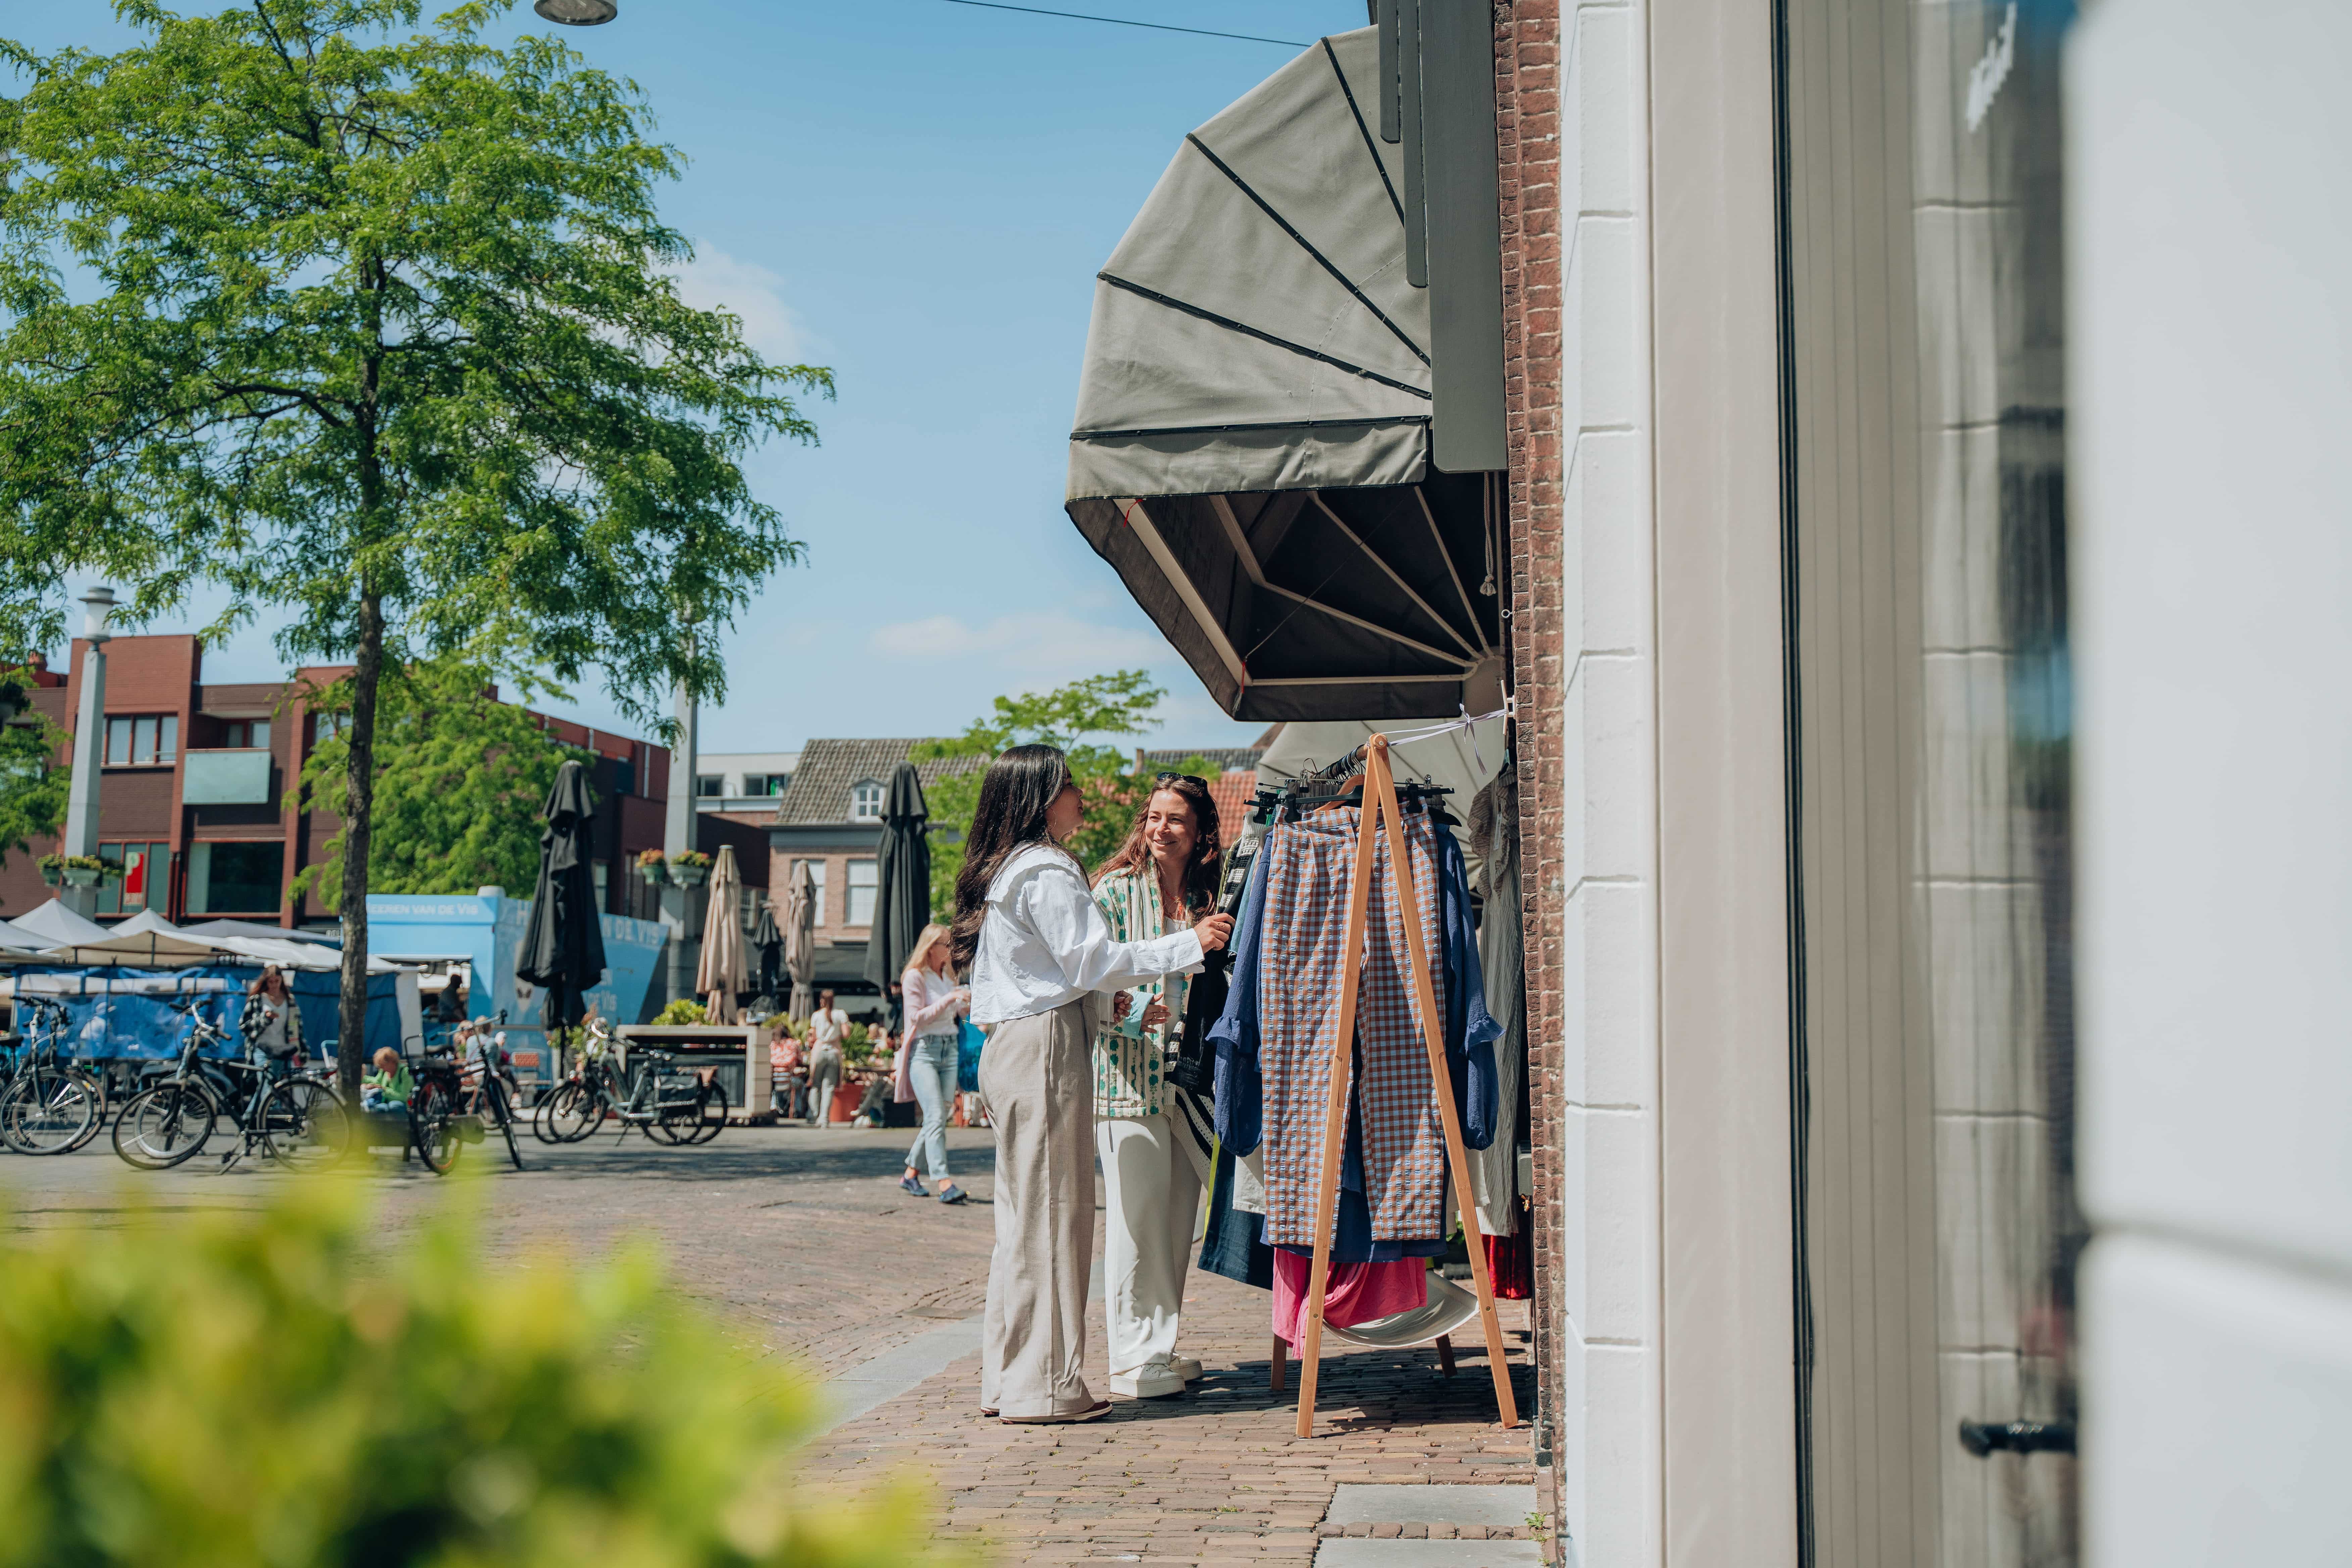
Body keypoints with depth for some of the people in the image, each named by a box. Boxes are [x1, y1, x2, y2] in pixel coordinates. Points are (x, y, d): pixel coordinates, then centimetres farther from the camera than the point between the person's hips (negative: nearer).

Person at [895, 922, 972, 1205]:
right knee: (936, 1118, -16)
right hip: (923, 1051, -7)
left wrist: (969, 999, 4)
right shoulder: (915, 977, -5)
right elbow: (918, 1016, -13)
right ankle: (945, 1185, -23)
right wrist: (949, 999, -20)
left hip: (949, 1049, 7)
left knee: (938, 1118, 6)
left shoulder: (949, 977, 15)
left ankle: (911, 1175, 20)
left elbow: (963, 1013, 23)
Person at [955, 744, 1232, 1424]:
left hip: (1010, 1048, 10)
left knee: (1023, 1215, 12)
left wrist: (1100, 1001, 26)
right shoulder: (1046, 871, -11)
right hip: (1046, 1045, -10)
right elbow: (1093, 960, -15)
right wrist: (1191, 943, -14)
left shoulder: (999, 872, 20)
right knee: (1053, 1214, -6)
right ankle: (1046, 1386, -2)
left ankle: (1007, 1380, 16)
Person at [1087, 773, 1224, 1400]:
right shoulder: (1116, 890, -1)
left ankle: (1158, 1348, 18)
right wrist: (1132, 1008, -22)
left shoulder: (1205, 897, 14)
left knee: (1178, 1214, 8)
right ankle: (1136, 1359, 0)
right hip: (1129, 1071, -5)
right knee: (1138, 1213, -6)